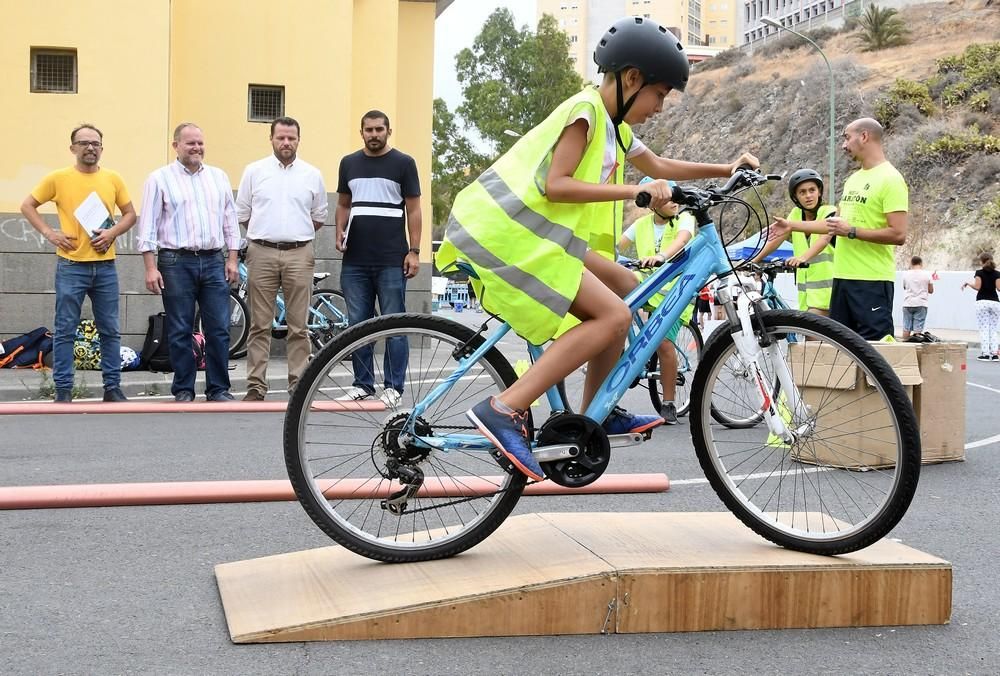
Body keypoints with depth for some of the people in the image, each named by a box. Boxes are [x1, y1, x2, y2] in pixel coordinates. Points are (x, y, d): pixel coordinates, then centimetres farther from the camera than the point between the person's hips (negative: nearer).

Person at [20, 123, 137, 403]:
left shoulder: (113, 179, 5)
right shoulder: (58, 178, -1)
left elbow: (130, 214, 12)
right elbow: (27, 206, 6)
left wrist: (113, 232, -7)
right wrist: (48, 233, -6)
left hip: (105, 266, 2)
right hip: (71, 266, -2)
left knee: (110, 330, 7)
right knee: (65, 330, 1)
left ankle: (112, 387, 16)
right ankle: (63, 389, 9)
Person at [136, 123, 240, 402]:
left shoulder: (219, 177, 13)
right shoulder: (160, 179, 2)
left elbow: (230, 221, 15)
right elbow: (148, 226, -2)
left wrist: (232, 259, 8)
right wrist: (151, 268, -8)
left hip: (214, 262, 3)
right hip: (176, 263, -3)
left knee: (219, 329, 1)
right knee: (180, 331, 3)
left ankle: (219, 389, 10)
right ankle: (183, 390, 11)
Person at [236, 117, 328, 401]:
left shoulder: (312, 175, 8)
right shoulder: (254, 171, 6)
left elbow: (319, 217, 17)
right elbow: (241, 215, 11)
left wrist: (296, 234, 13)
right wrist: (268, 232, 13)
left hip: (299, 255, 1)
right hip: (262, 253, -1)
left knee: (299, 326, 2)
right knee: (260, 325, 1)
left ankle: (298, 384, 7)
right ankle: (255, 386, 5)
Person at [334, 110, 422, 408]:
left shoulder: (403, 163, 2)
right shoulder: (349, 163, 13)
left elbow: (413, 210, 1)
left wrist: (414, 251, -6)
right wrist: (340, 233, 2)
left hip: (391, 261, -4)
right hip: (355, 260, 4)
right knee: (357, 324, 6)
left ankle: (393, 387, 5)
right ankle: (363, 384, 15)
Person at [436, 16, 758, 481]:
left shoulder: (613, 126, 19)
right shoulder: (585, 110, -11)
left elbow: (660, 167, 34)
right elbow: (555, 185, -21)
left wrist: (726, 170, 27)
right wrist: (634, 190, -23)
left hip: (532, 233, 10)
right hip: (508, 233, -10)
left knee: (625, 287, 15)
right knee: (614, 316, -17)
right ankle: (503, 411, -25)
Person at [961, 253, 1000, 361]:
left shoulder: (979, 273, -1)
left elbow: (977, 287, -9)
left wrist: (967, 283, 7)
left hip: (982, 302, -3)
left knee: (983, 329, -2)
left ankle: (985, 353, -7)